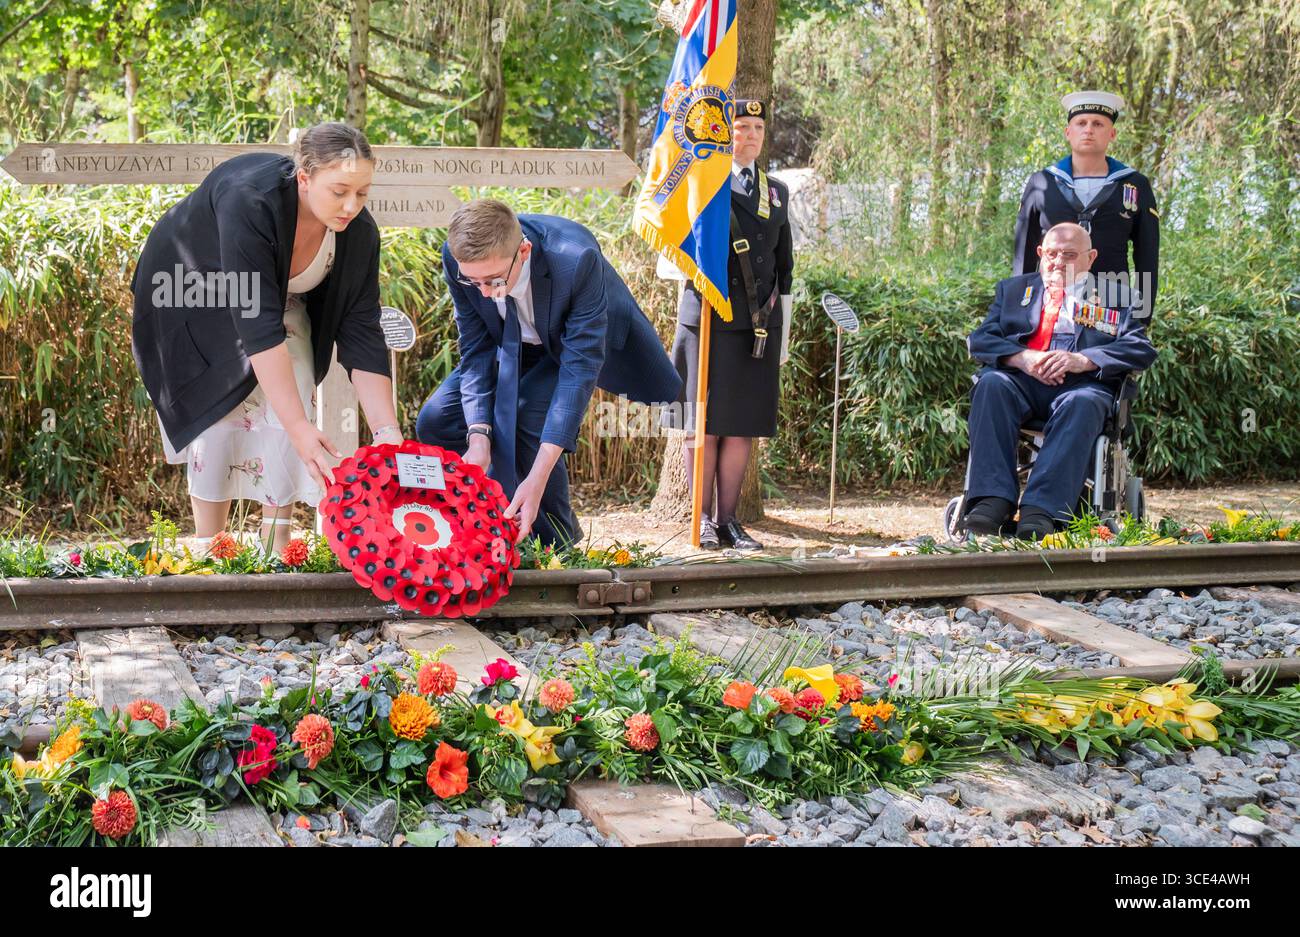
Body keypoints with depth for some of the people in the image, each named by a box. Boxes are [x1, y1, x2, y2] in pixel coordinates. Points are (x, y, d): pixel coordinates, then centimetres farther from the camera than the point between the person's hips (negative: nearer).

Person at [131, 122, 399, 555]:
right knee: (222, 414, -13)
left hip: (279, 297, 4)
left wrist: (388, 433, -29)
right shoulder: (250, 202, -42)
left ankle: (276, 555, -5)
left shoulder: (358, 232, -26)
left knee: (293, 404, -12)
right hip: (192, 295, -4)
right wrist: (299, 427, -49)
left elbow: (361, 333, -21)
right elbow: (257, 325, -45)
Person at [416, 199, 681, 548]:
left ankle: (556, 543, -8)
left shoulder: (576, 259, -41)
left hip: (580, 342, -5)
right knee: (434, 422, -10)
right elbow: (476, 349, -17)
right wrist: (478, 439, -33)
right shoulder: (458, 258, -27)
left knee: (529, 417, -31)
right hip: (512, 345, 5)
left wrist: (538, 477, -44)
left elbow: (580, 365, -38)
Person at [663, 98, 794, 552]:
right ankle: (704, 521, 7)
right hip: (707, 321, -4)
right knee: (703, 426, -1)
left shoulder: (777, 192, 17)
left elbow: (784, 267, 18)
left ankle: (728, 520, 11)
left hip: (759, 326, 4)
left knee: (741, 428, 5)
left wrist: (783, 330, 15)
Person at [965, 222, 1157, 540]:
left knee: (1081, 403, -37)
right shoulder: (1013, 289, 27)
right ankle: (992, 499, -39)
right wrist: (1023, 358, -9)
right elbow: (979, 339, 12)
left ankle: (1041, 510, -47)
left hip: (1083, 385, -1)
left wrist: (1083, 360, -12)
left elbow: (1140, 350, 5)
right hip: (1022, 382, 2)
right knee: (991, 383, -32)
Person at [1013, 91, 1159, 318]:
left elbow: (1147, 258, 9)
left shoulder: (1136, 186, 9)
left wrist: (1142, 315, 3)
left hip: (1113, 306, 0)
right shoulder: (1041, 184, 9)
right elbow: (1024, 255, 12)